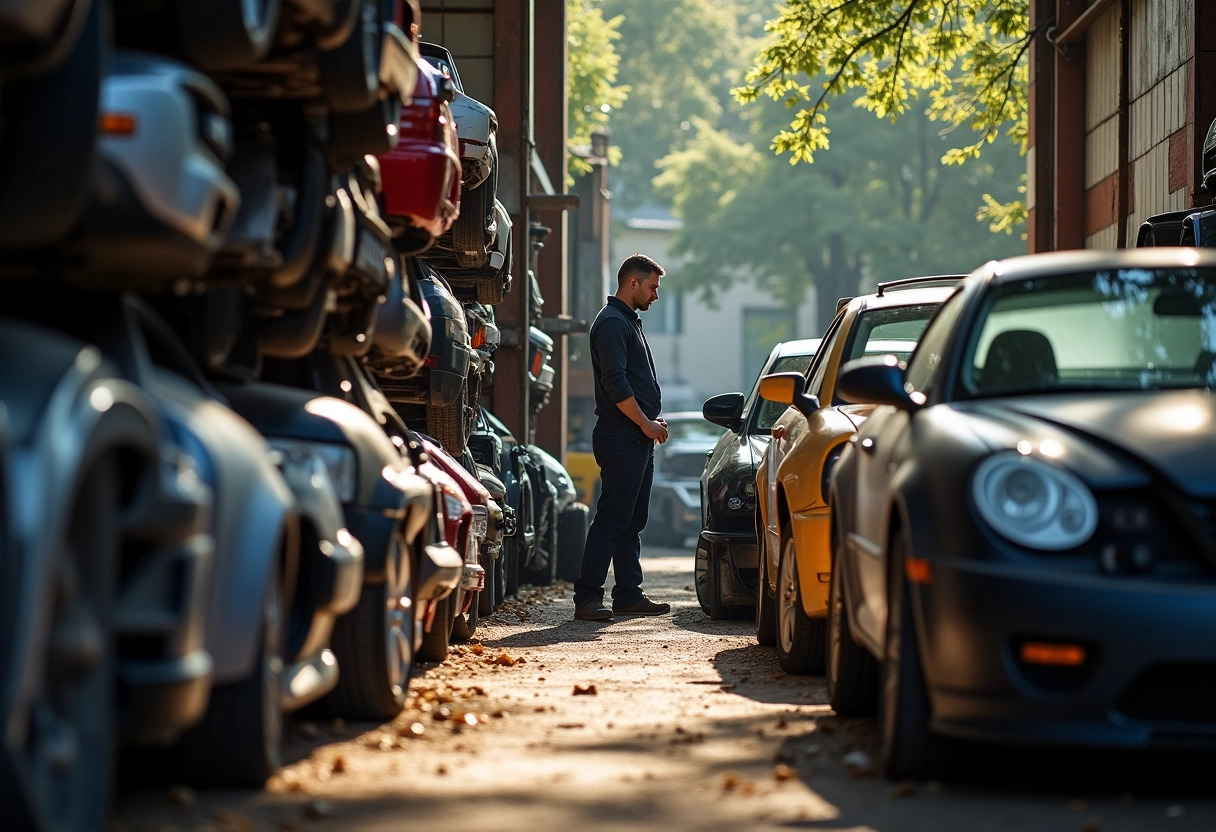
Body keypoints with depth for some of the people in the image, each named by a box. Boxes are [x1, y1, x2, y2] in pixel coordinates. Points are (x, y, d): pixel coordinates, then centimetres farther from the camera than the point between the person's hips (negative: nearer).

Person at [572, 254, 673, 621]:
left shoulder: (630, 322, 21)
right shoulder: (611, 323, -11)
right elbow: (615, 383, -19)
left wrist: (654, 418, 13)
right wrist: (645, 423, -15)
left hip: (639, 437, 10)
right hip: (621, 436, -10)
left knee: (632, 521, 11)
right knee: (612, 519, -12)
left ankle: (629, 594, 15)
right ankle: (587, 598, -12)